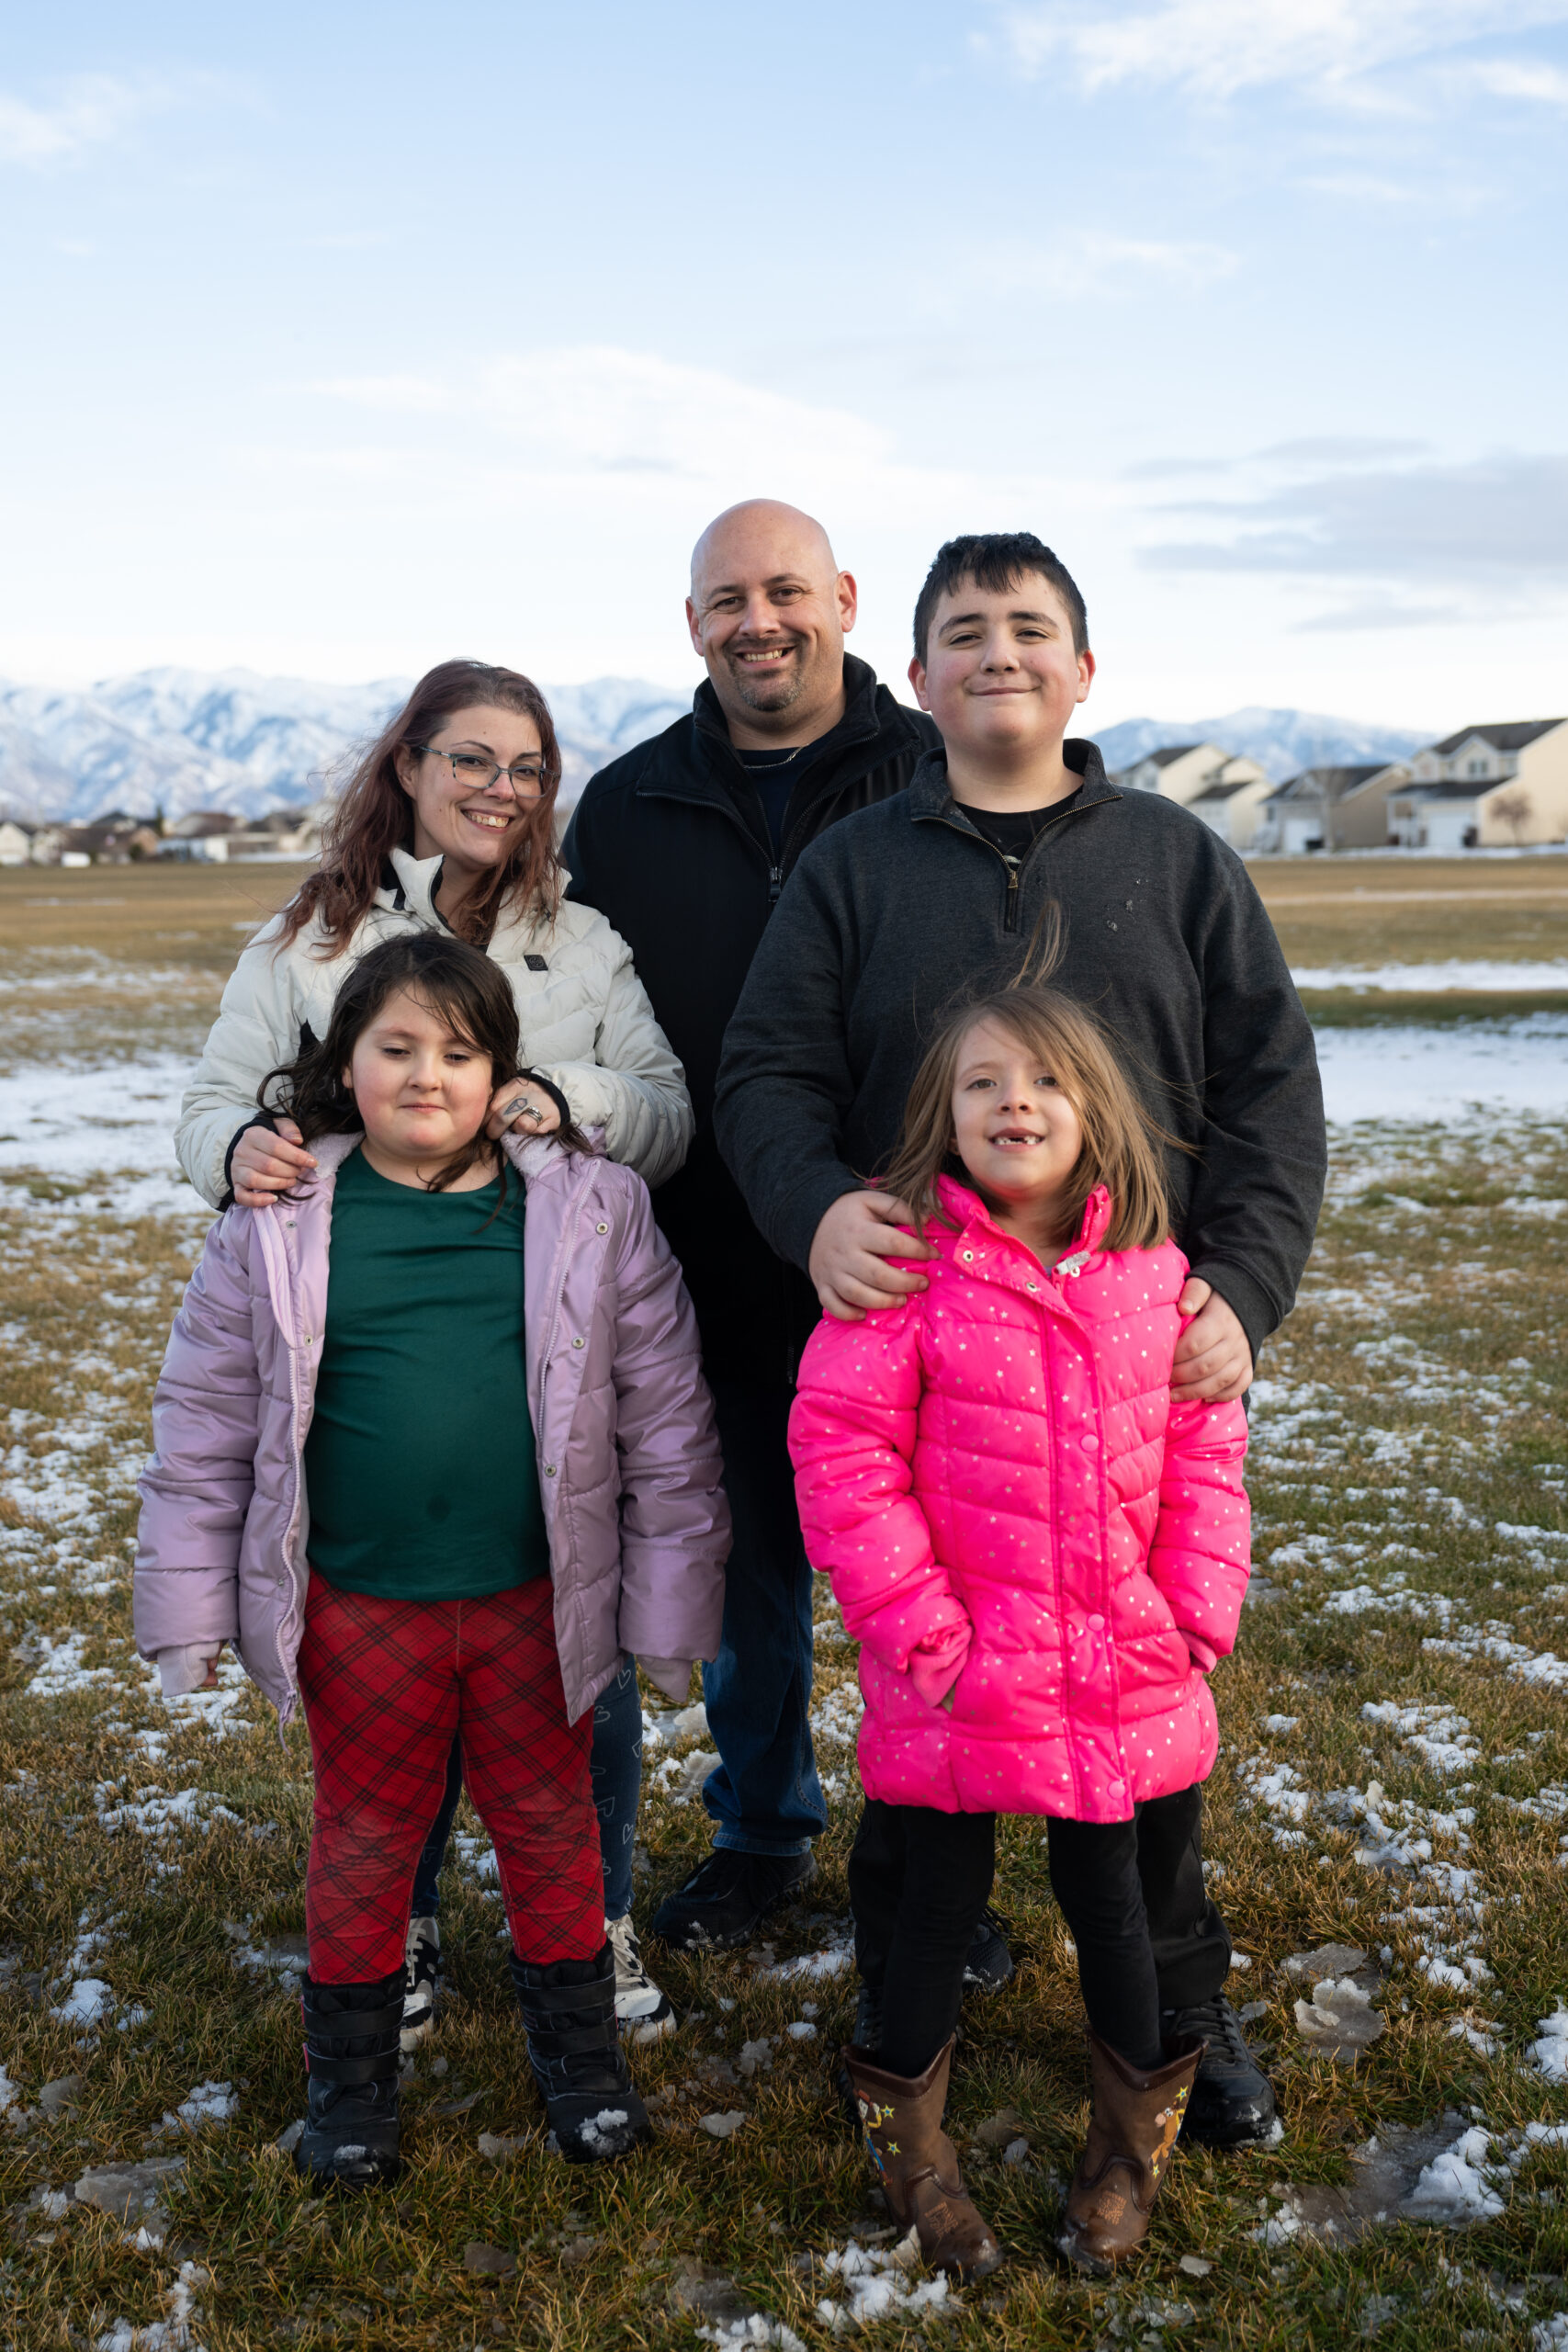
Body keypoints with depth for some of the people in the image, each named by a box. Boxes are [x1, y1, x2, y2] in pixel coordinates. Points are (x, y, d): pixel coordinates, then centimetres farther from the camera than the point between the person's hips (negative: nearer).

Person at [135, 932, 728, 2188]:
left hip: (535, 1599, 0)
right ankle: (352, 2075, 37)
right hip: (356, 1607, 0)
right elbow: (206, 1421, 2)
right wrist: (189, 1606, 2)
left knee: (552, 1826, 17)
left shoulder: (590, 1209, -6)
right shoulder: (281, 1223, -5)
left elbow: (665, 1412, -1)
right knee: (362, 1840, 16)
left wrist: (672, 1596, 0)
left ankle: (581, 2053, 38)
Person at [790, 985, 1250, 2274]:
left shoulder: (1150, 1272, -2)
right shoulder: (909, 1270, -13)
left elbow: (1205, 1445, 5)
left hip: (1123, 1673, 3)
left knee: (1109, 1896, 20)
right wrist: (920, 1627, -15)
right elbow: (841, 1448, -14)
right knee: (936, 1902, 13)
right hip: (958, 1681, -3)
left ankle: (1133, 2138, 42)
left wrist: (1197, 1612, -1)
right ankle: (912, 2146, 37)